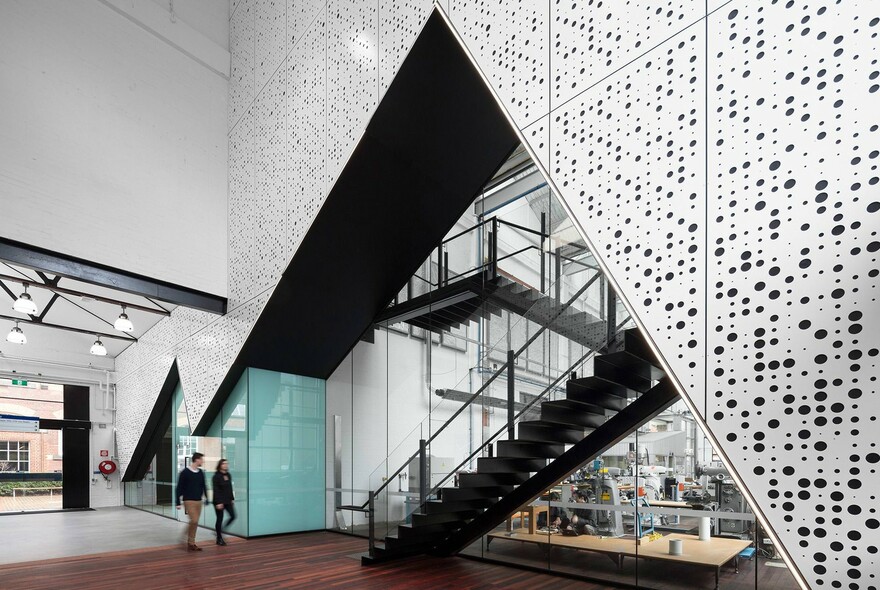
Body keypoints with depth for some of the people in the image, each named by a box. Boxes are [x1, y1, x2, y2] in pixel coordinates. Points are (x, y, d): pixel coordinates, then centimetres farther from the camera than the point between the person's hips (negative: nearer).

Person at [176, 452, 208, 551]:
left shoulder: (201, 473, 8)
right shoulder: (185, 472, -9)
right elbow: (179, 488, -6)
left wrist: (206, 498, 12)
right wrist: (178, 502, -7)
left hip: (198, 501, 6)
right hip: (189, 501, -6)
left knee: (195, 523, 7)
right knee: (194, 521, -13)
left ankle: (191, 543, 16)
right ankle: (190, 542, 2)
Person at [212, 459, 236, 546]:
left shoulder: (228, 475, 8)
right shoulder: (216, 476, -11)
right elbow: (216, 490, -15)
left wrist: (232, 499, 11)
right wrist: (218, 502, -19)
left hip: (228, 500, 7)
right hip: (219, 501, -6)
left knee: (233, 516, 1)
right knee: (220, 519, 2)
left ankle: (221, 531, 21)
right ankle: (219, 538, 14)